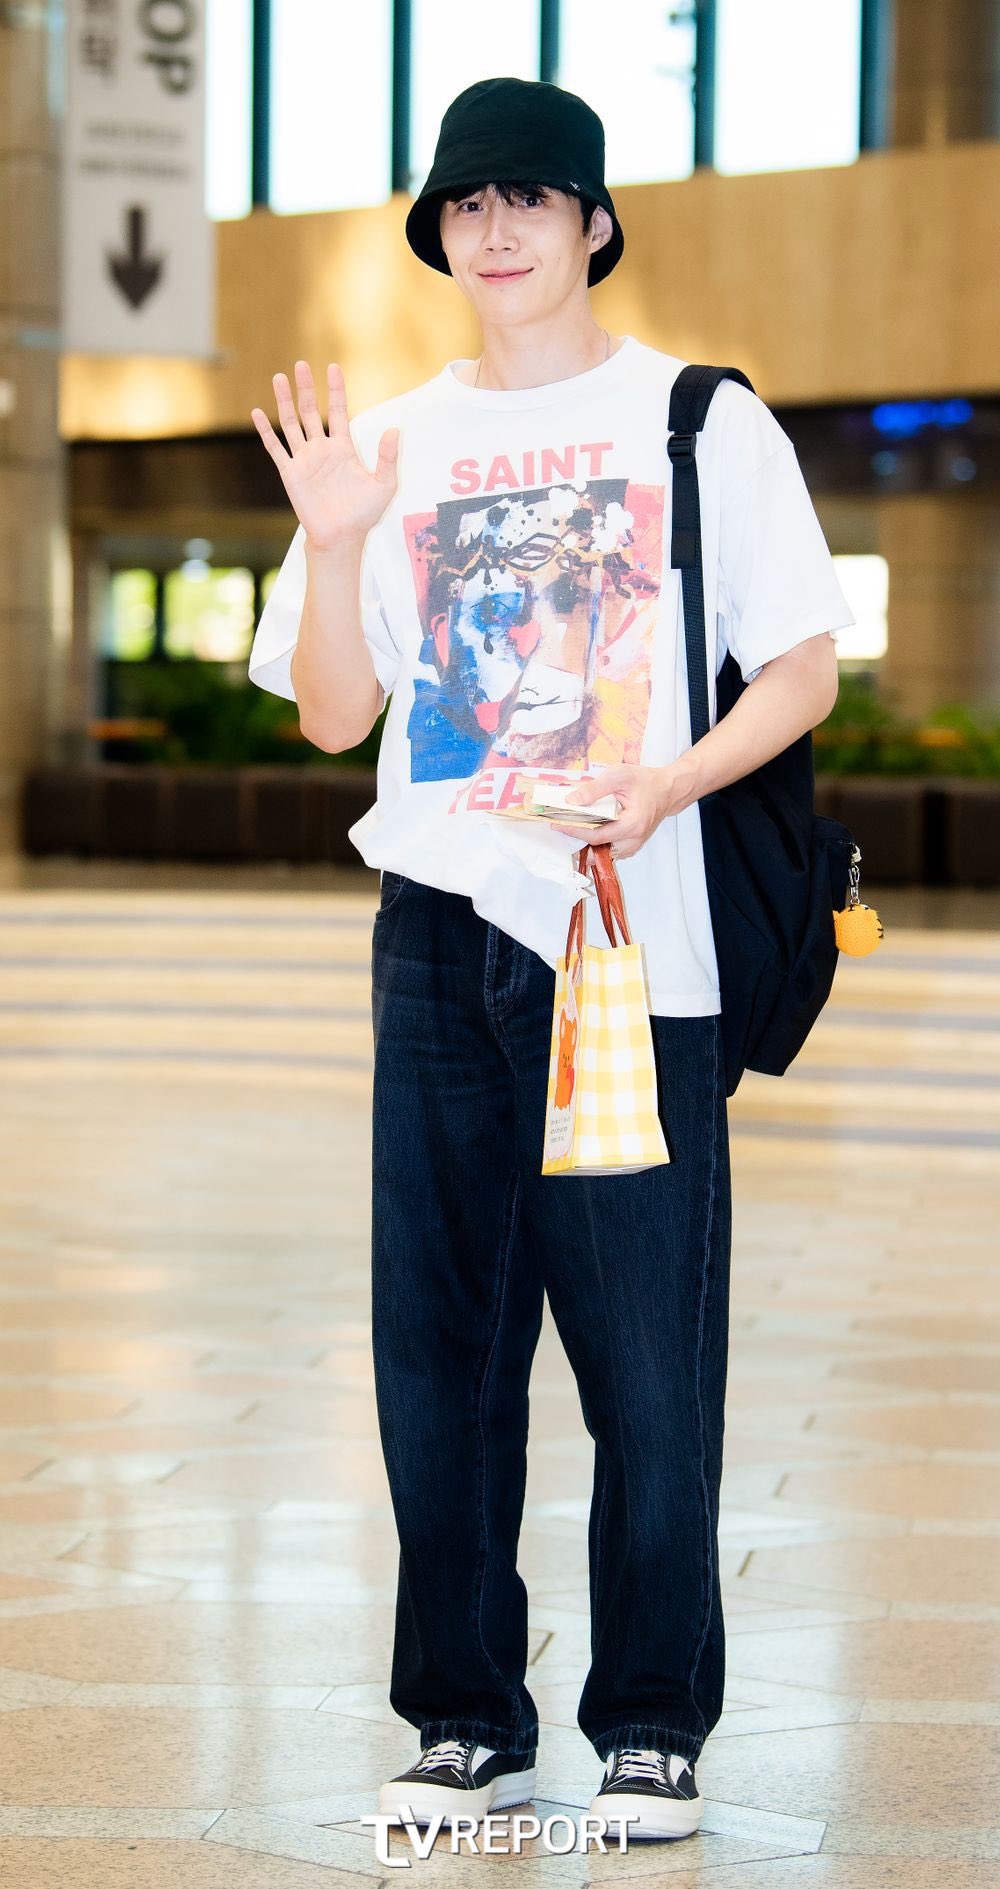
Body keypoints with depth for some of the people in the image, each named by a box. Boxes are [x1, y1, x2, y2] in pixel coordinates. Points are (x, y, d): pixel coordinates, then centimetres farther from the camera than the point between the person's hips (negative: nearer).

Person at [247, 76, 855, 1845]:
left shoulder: (702, 422, 3)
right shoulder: (391, 445, 13)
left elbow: (803, 671, 1)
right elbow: (332, 716, 10)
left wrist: (670, 779, -17)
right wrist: (331, 543, -6)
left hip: (639, 939, -3)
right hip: (441, 935, 3)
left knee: (650, 1351, -2)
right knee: (441, 1342, 5)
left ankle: (651, 1725, 10)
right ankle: (465, 1716, 16)